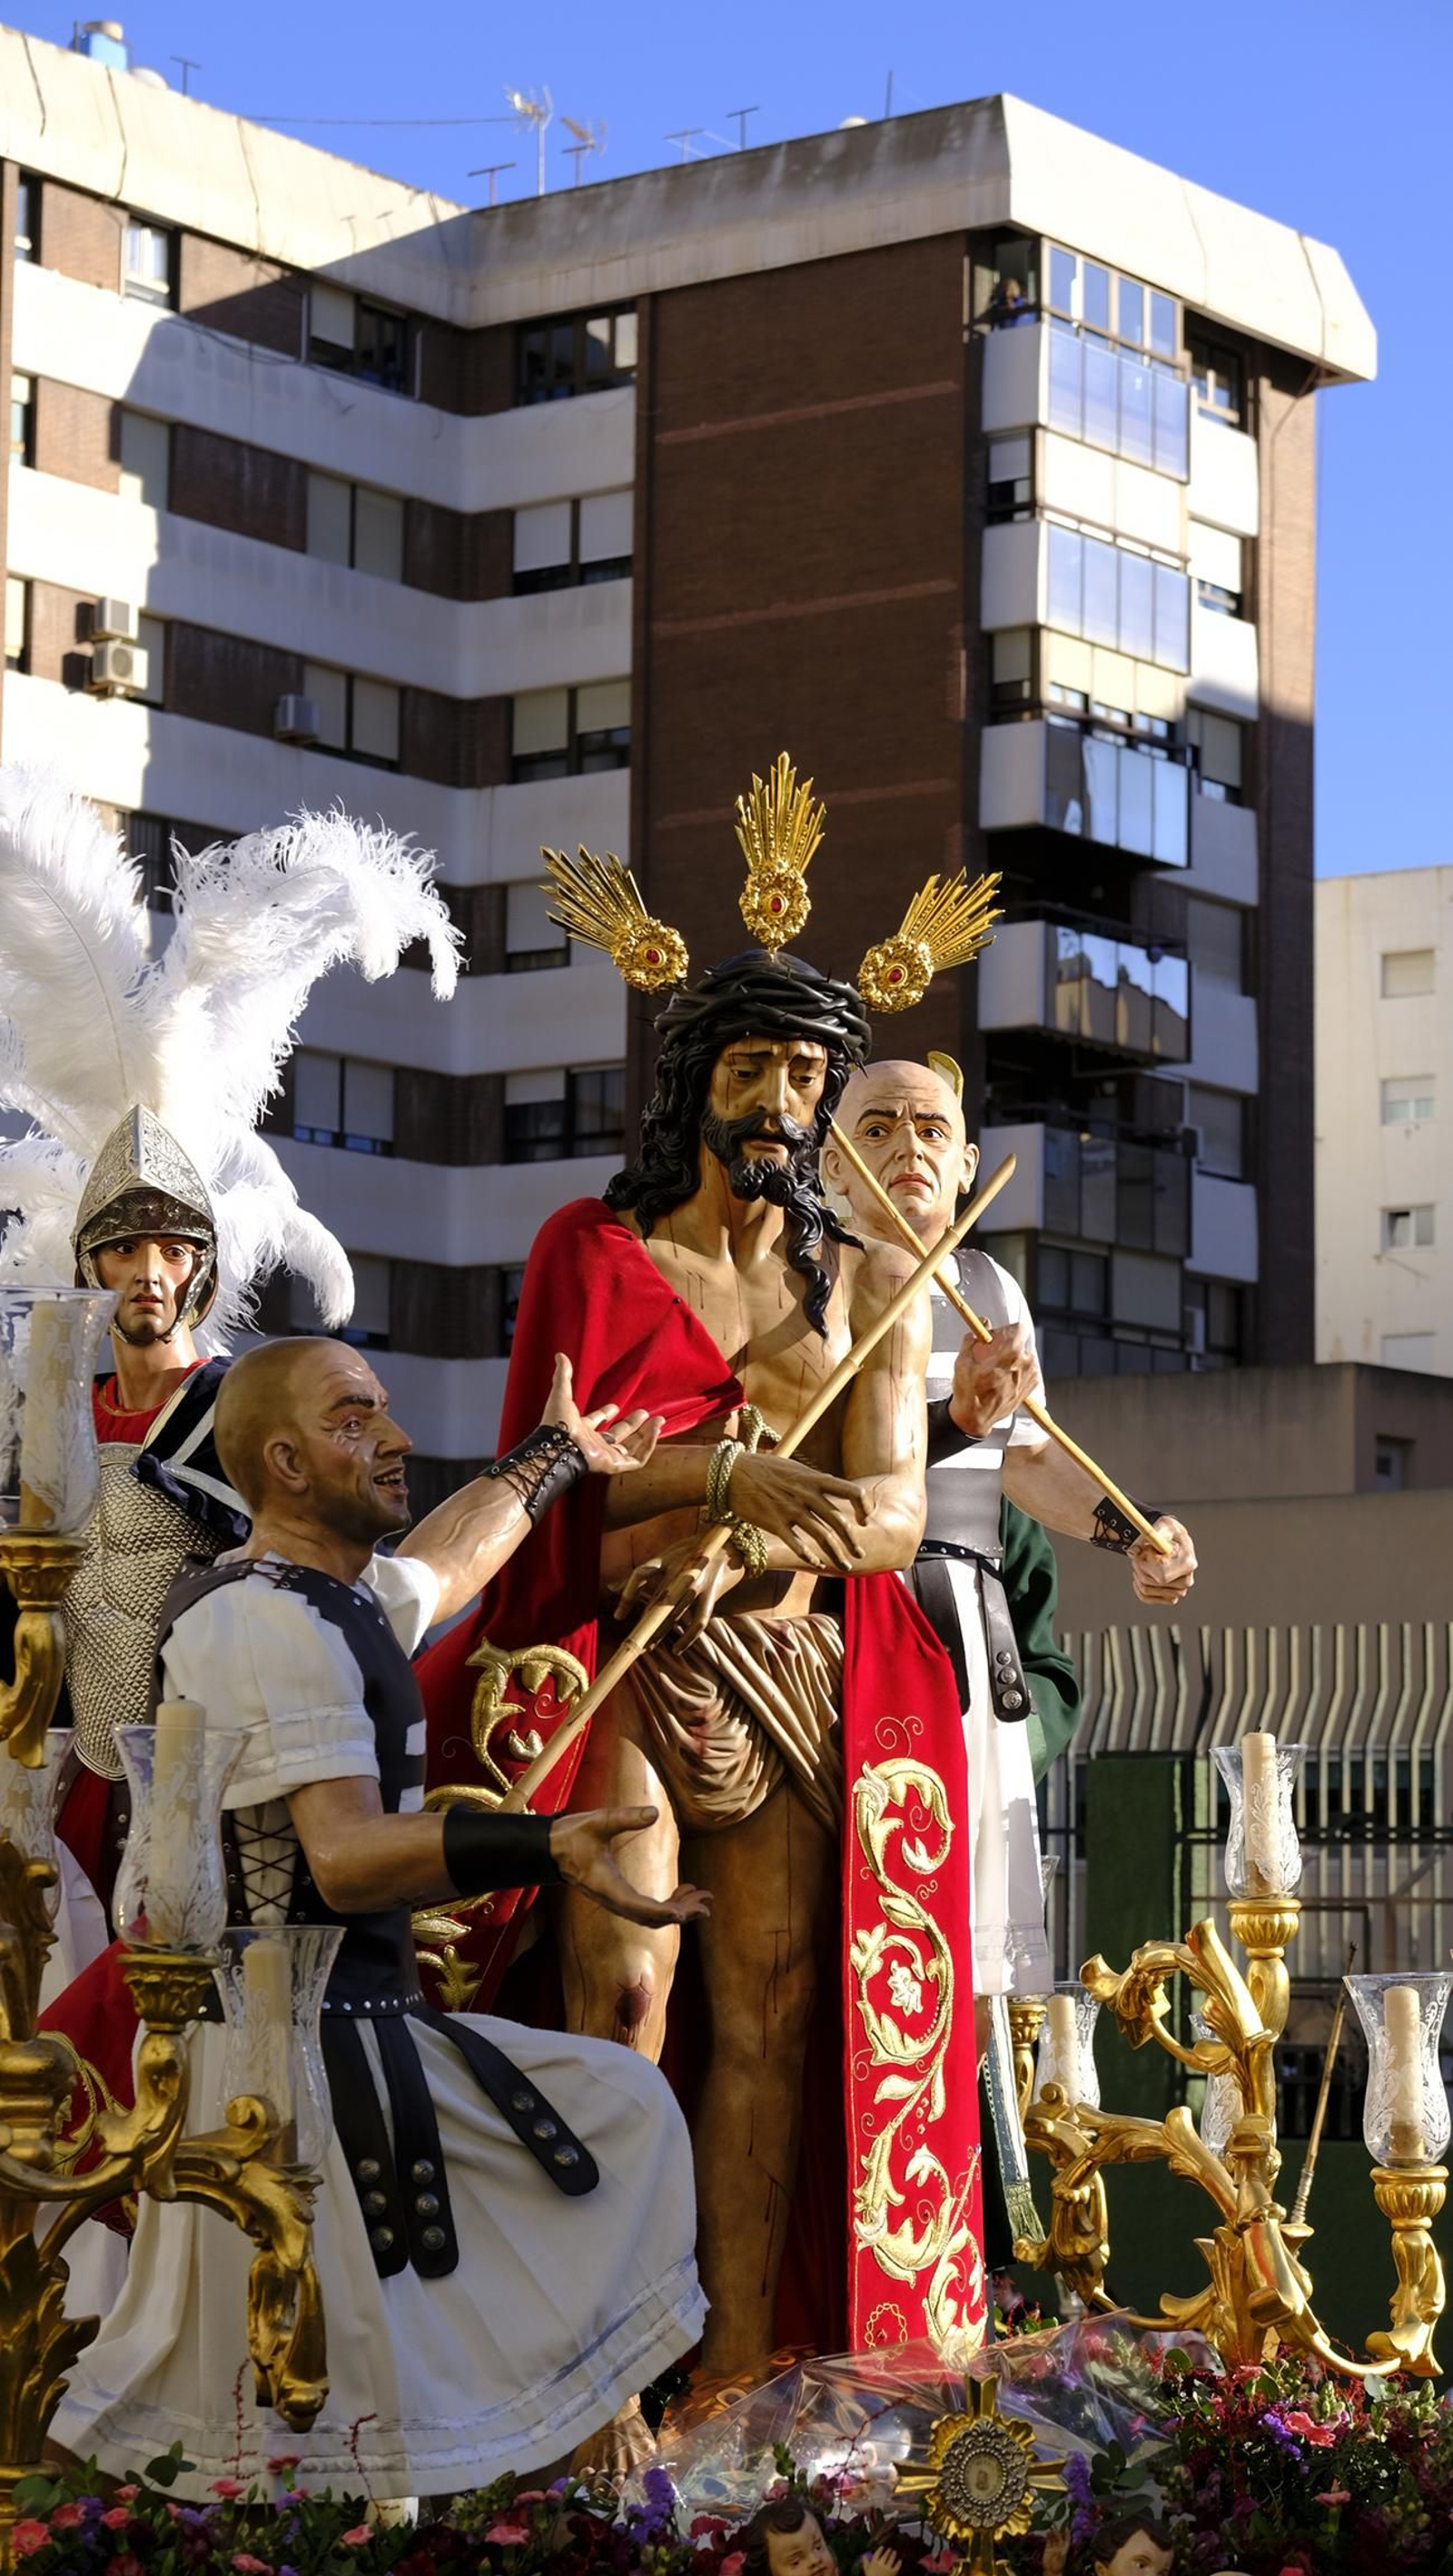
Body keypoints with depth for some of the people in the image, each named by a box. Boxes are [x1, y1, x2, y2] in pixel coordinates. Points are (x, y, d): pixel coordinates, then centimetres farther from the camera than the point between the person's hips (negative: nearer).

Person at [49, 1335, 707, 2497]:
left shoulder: (336, 1597, 15)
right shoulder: (269, 1628, -18)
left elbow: (439, 1562, 38)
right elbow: (348, 1860, -27)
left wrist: (560, 1454, 52)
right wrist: (542, 1848, -40)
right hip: (308, 2051, -10)